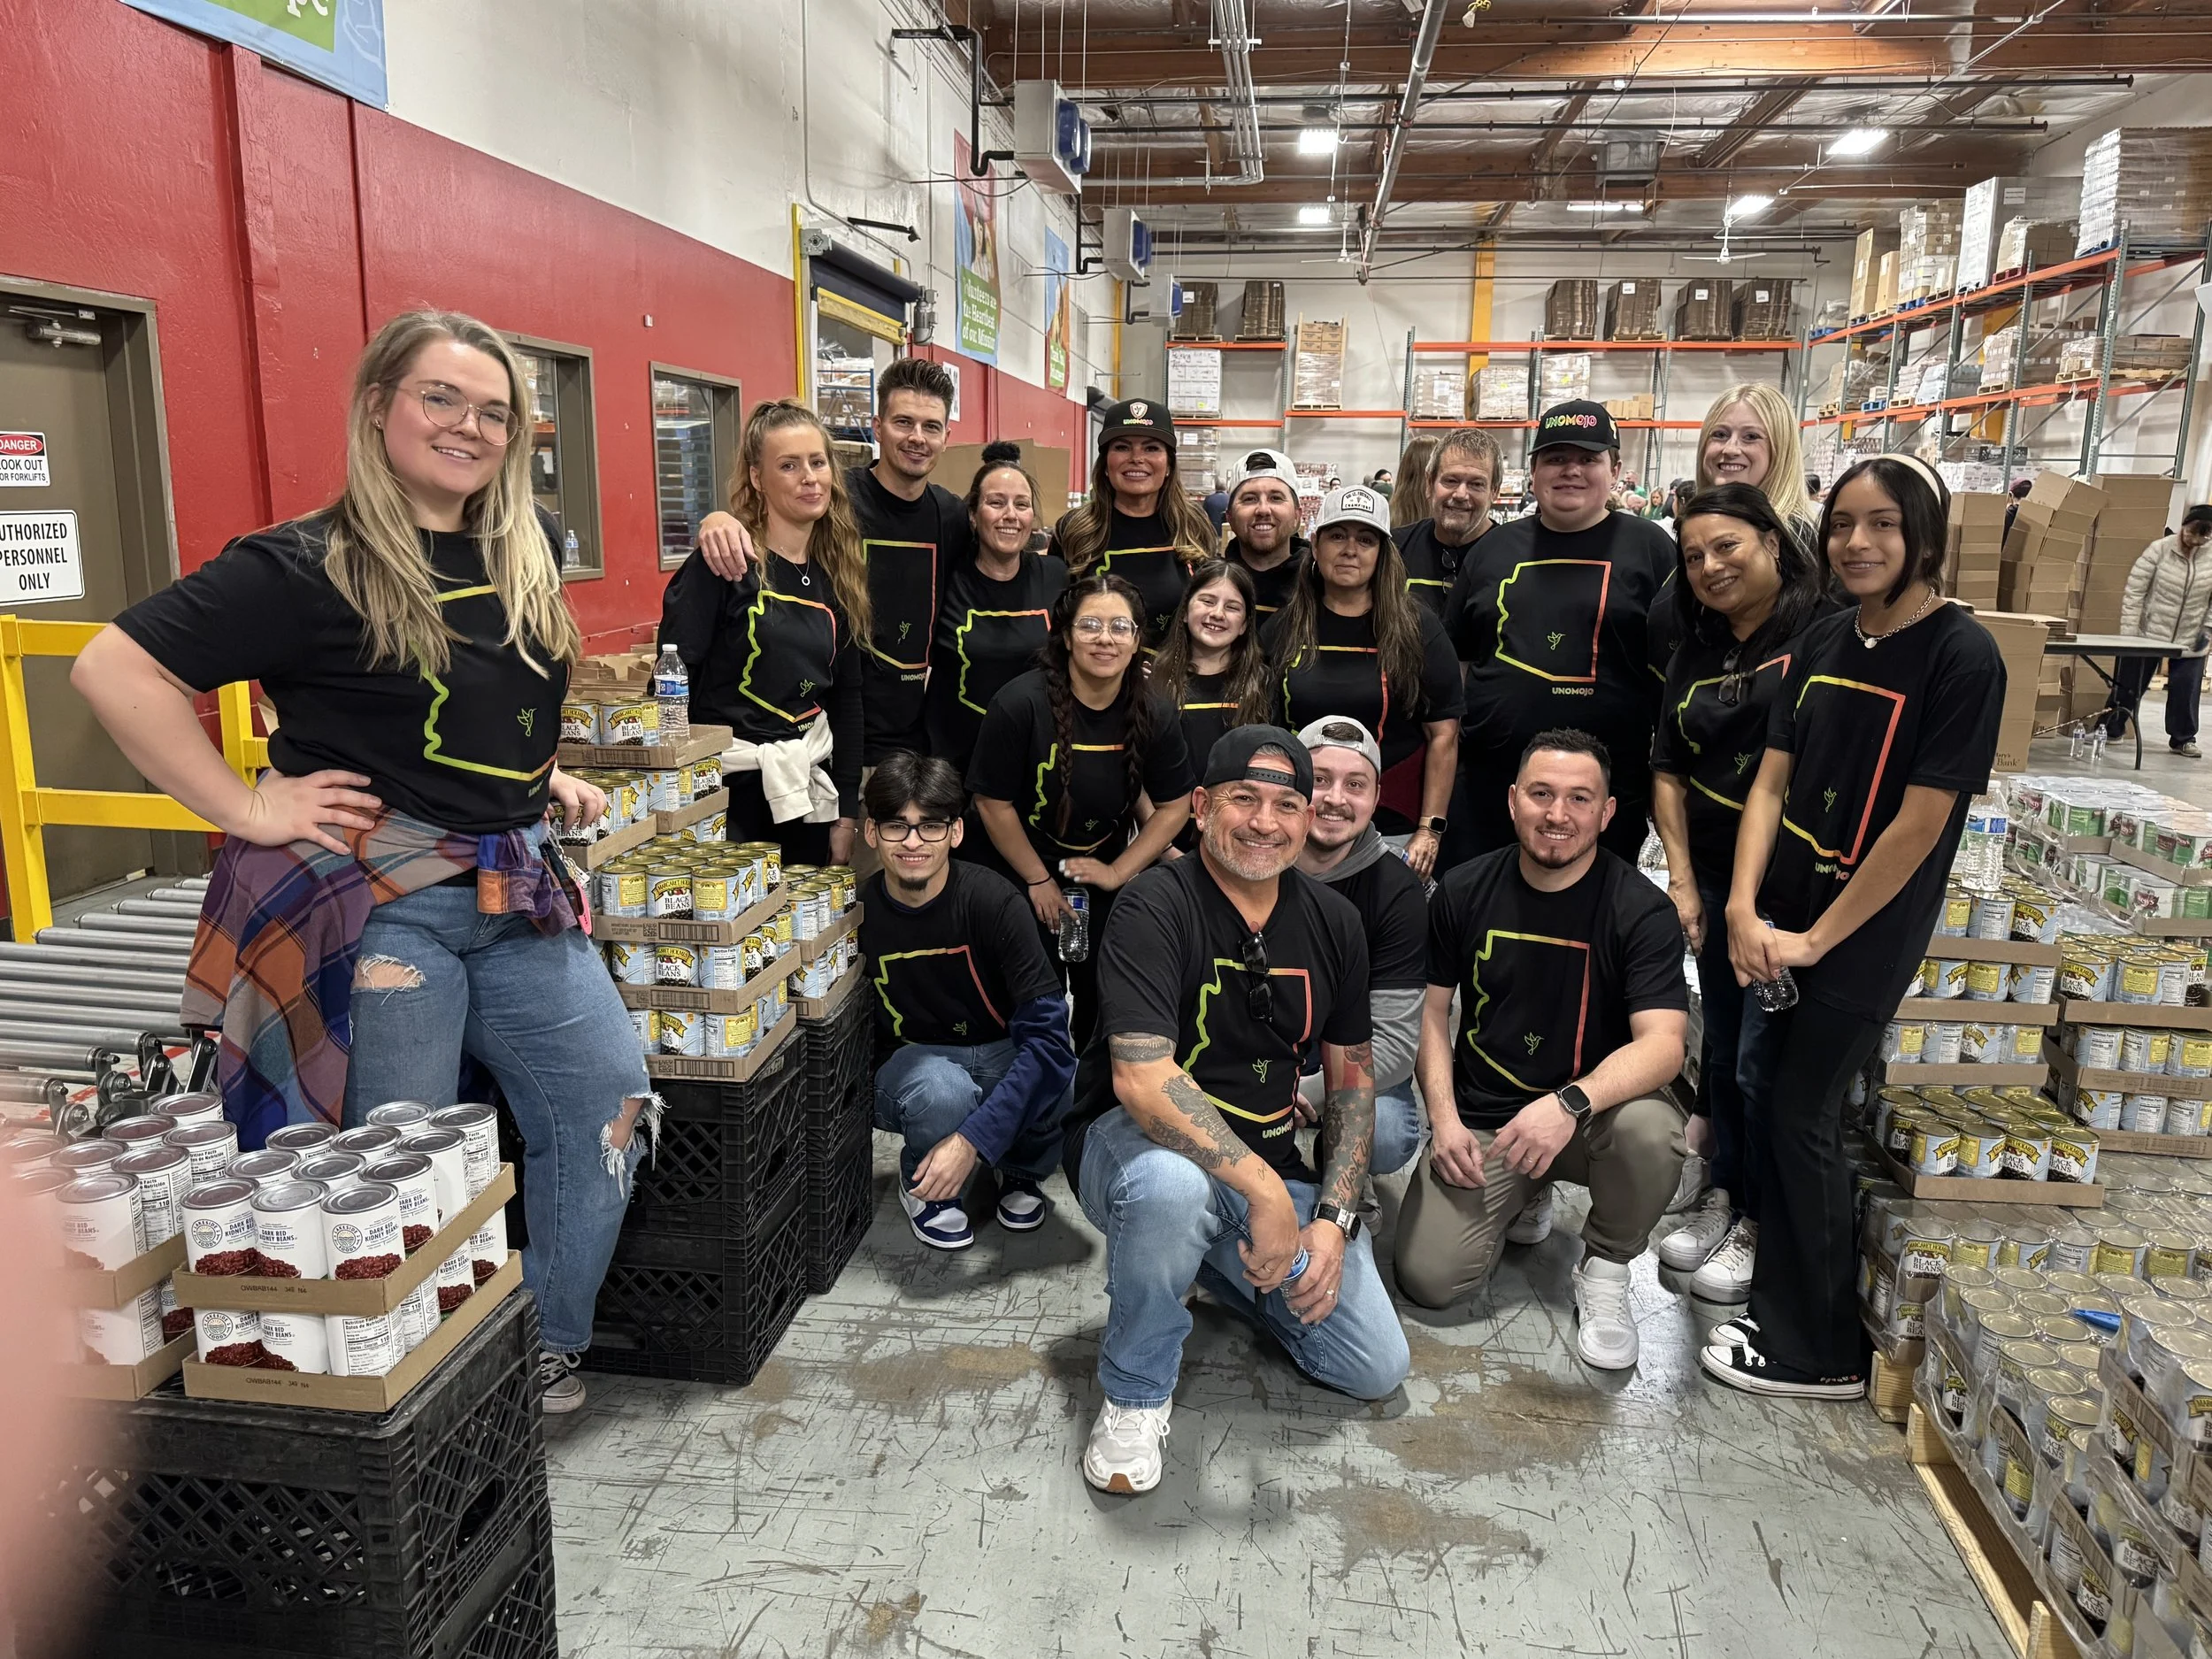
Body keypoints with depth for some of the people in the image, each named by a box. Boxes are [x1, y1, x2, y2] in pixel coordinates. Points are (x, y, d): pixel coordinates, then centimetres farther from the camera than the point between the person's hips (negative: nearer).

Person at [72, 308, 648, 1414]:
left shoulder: (527, 549, 8)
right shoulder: (309, 567, -12)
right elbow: (115, 670, -15)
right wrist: (247, 807, -15)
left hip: (517, 895, 7)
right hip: (370, 899, -6)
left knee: (608, 1104, 5)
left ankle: (542, 1347, 23)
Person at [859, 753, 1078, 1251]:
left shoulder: (991, 900, -21)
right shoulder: (857, 913, -14)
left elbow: (1047, 1033, -28)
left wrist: (973, 1139, -35)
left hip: (1003, 1058, 0)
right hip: (911, 1064, 0)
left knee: (1056, 1072, -35)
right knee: (941, 1087, -37)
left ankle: (1020, 1173, 3)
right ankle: (923, 1185, 1)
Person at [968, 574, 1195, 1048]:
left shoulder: (1154, 715, -11)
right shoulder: (1021, 703, -23)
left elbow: (1174, 806, -2)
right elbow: (993, 803, -16)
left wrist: (1117, 872, -9)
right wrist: (1040, 881, -9)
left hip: (1105, 879, 3)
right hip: (1023, 877, -3)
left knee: (1105, 997, 10)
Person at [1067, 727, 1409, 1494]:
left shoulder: (1332, 922, 2)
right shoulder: (1155, 907, -19)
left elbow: (1352, 1078, 7)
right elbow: (1142, 1079, -30)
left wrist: (1333, 1218, -5)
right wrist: (1264, 1191, -34)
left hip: (1273, 1164, 6)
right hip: (1134, 1141, -6)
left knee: (1378, 1369, 1)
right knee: (1173, 1183, -42)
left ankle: (1213, 1261, 25)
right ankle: (1135, 1395, -12)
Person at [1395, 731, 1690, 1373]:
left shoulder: (1641, 909, -12)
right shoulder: (1464, 891, -3)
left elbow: (1663, 1043, -23)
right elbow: (1431, 1009, 5)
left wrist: (1571, 1103, -40)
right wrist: (1444, 1119, -8)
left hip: (1590, 1111, -2)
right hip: (1480, 1118, 2)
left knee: (1649, 1129, -37)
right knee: (1428, 1278, -15)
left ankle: (1605, 1268, -3)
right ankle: (1524, 1199, 20)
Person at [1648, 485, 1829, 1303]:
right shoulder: (1696, 652, 10)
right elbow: (1668, 768, 12)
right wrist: (1681, 878, 4)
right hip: (1714, 877, 6)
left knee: (1766, 1063, 2)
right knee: (1721, 1044, 16)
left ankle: (1762, 1225, 20)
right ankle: (1722, 1193, 32)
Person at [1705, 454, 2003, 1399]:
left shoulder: (1961, 658, -14)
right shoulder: (1823, 641, 5)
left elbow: (1918, 825, -17)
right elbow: (1771, 783, 3)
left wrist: (1817, 938, -13)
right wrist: (1745, 909, -8)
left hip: (1866, 932, -6)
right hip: (1783, 917, 6)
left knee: (1803, 1117, 2)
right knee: (1783, 1103, 13)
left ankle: (1822, 1355, 19)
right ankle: (1779, 1307, 31)